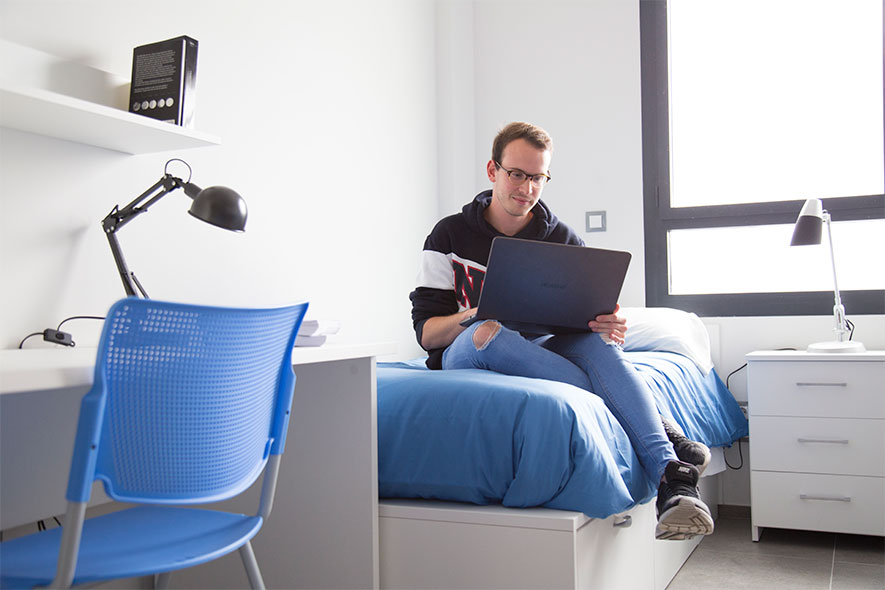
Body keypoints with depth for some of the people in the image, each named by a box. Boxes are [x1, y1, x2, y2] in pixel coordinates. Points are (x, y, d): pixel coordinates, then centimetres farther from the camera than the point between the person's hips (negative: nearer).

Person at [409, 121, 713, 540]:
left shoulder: (563, 241, 9)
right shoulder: (450, 237, 3)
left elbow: (588, 317, 4)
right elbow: (426, 331, -4)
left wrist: (610, 327, -23)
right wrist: (477, 317, -26)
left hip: (541, 354, 2)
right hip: (463, 359, -1)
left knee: (597, 340, -30)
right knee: (488, 337, -37)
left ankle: (672, 480, -47)